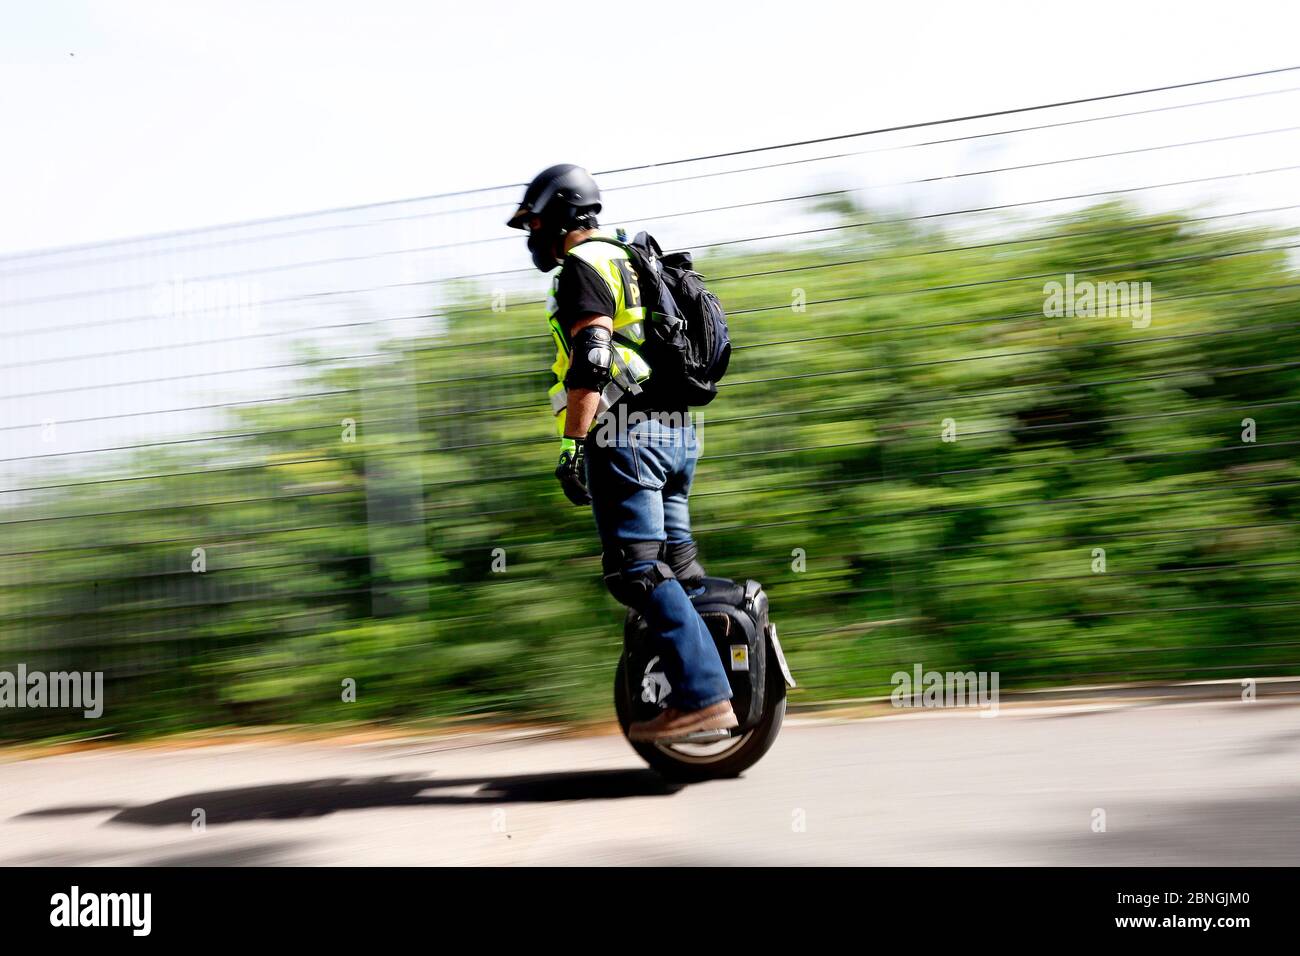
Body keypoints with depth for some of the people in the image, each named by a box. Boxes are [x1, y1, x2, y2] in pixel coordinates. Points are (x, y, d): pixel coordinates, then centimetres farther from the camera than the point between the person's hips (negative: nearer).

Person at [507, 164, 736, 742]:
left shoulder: (582, 266, -4)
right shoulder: (627, 261, 26)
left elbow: (591, 361, -18)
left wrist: (572, 445, -20)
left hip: (625, 434, -10)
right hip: (678, 432, 10)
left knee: (639, 573, -13)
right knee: (677, 571, 13)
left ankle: (702, 696, -19)